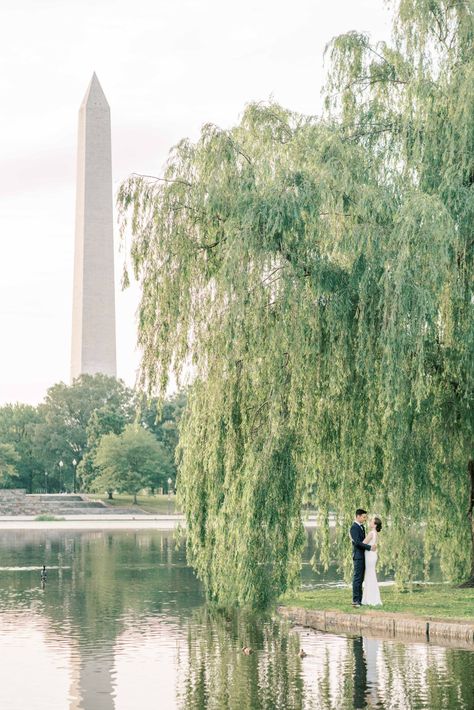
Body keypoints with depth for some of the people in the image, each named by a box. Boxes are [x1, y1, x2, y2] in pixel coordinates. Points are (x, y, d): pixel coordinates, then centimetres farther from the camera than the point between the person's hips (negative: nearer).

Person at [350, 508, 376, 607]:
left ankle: (359, 599, 11)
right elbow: (357, 542, -21)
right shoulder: (354, 527, -13)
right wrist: (370, 547, -20)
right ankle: (355, 600, -9)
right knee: (357, 578, -9)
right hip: (358, 555, -9)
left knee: (360, 578, 9)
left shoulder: (362, 527, 18)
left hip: (363, 556, 9)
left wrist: (372, 545, 6)